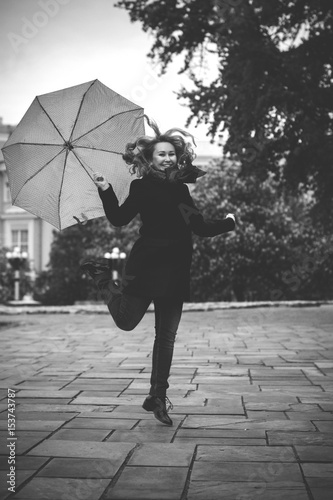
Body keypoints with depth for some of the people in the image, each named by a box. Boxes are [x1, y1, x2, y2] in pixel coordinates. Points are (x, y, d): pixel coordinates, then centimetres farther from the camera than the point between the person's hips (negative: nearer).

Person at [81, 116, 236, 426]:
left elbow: (200, 228, 15)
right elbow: (119, 219, -5)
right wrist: (106, 191, -14)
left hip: (175, 269, 4)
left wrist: (228, 222, 10)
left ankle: (157, 397, 14)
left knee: (166, 335, 4)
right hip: (146, 264, -4)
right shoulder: (142, 187, 1)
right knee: (126, 320, -3)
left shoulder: (185, 187, 13)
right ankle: (104, 279, 27)